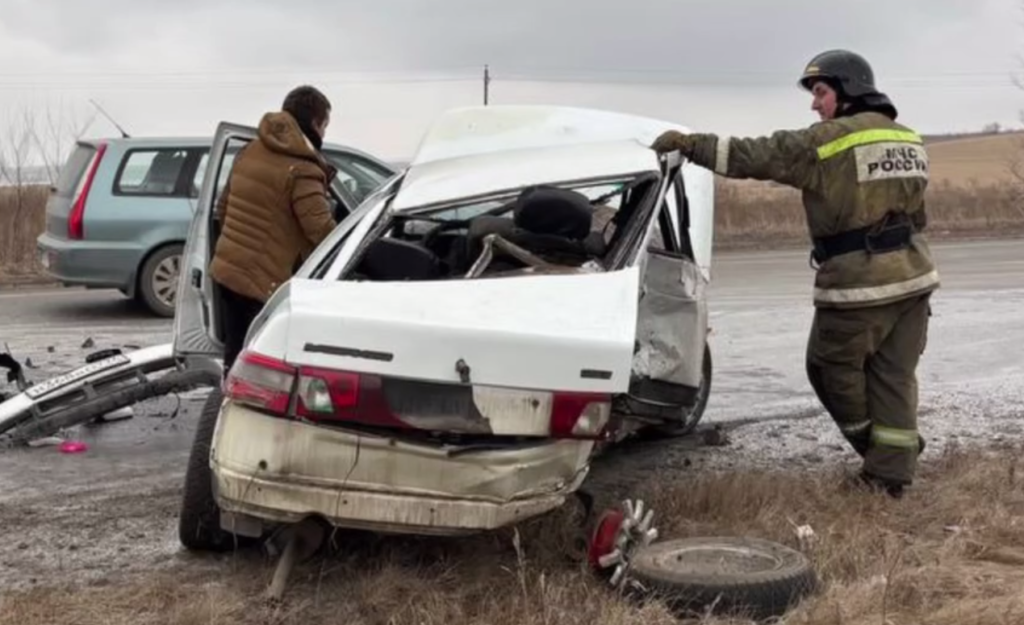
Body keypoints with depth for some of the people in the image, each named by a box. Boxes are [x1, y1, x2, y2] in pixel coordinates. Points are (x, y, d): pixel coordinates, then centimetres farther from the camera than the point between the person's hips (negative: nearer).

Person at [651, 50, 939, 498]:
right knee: (894, 376, 11)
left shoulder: (829, 140, -10)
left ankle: (883, 459, 24)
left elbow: (754, 156, -12)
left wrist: (689, 144, -6)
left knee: (832, 368, 12)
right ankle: (891, 472, 14)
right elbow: (907, 203, 18)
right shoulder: (909, 140, 14)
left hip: (860, 283, -7)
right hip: (912, 276, 8)